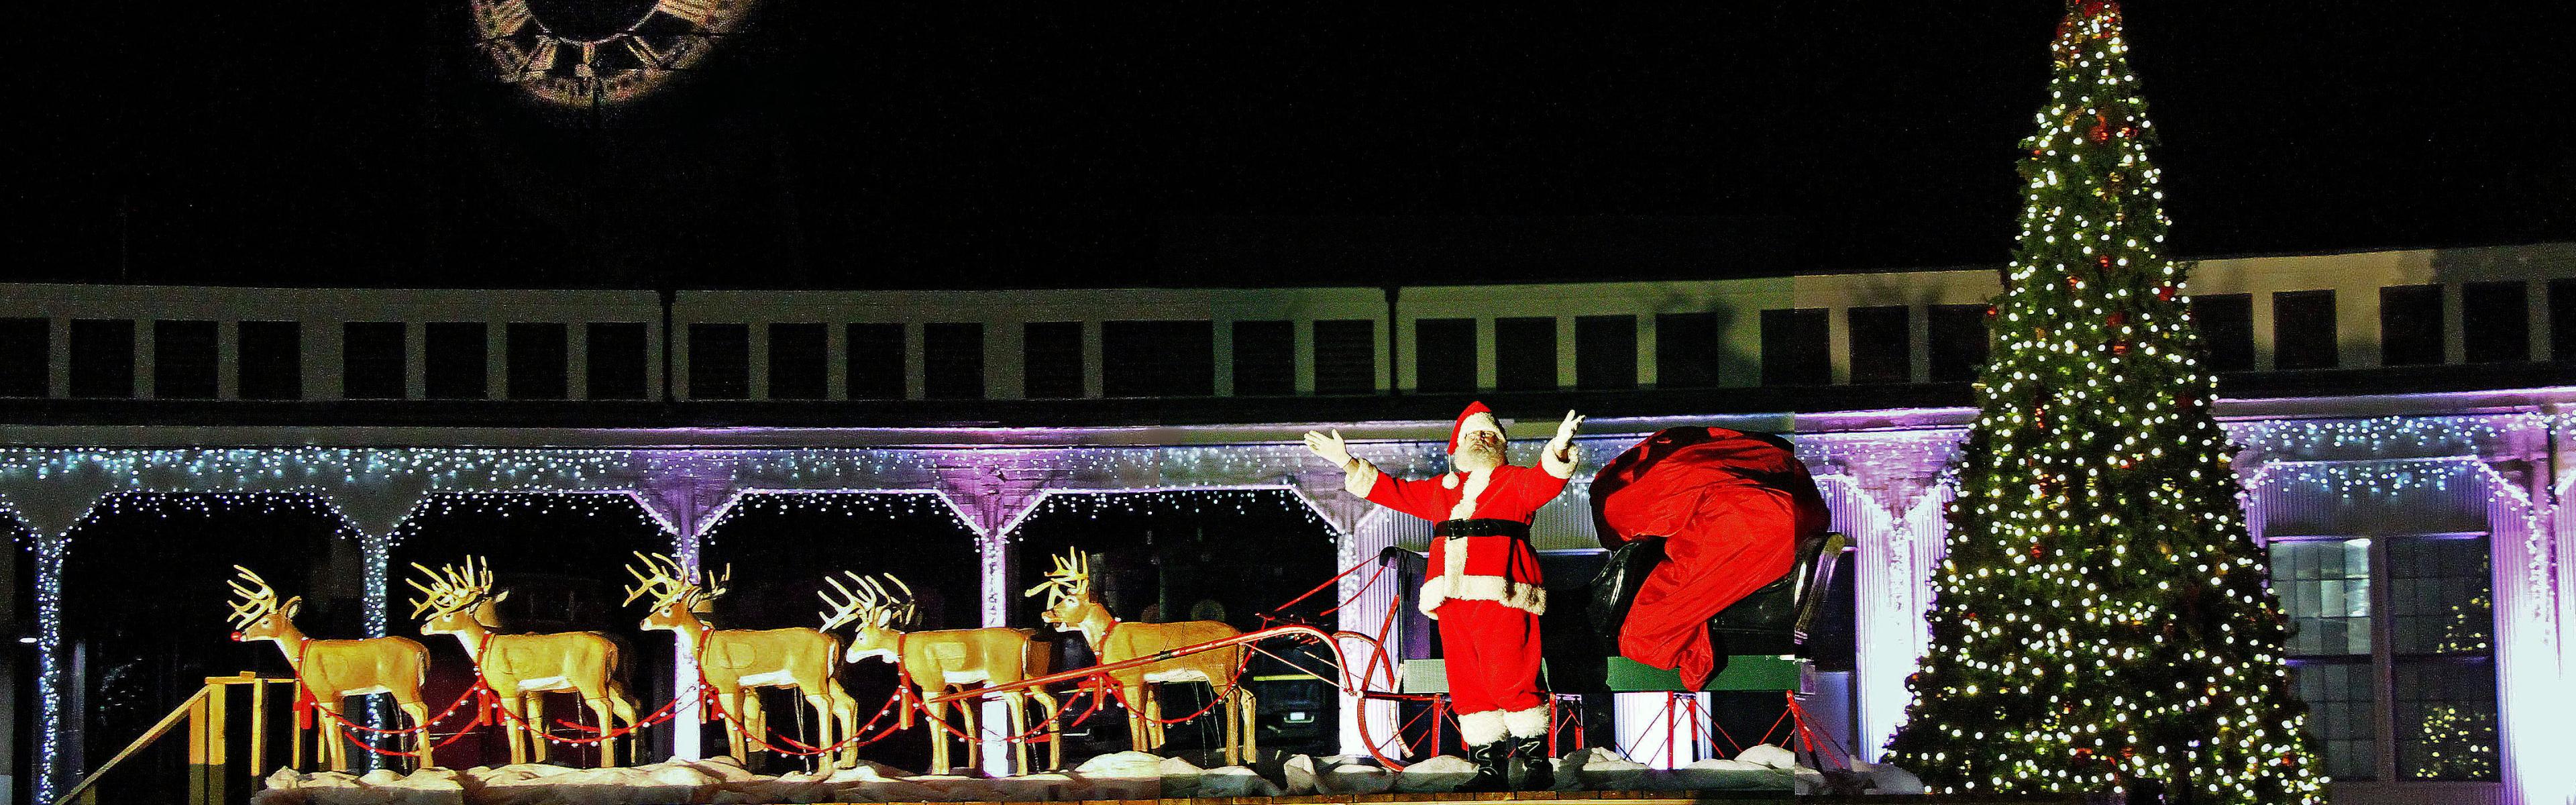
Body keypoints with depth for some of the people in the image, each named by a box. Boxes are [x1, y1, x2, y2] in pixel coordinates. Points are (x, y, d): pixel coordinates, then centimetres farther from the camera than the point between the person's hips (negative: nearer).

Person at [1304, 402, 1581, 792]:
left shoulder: (1514, 481, 9)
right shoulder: (1440, 489, 25)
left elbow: (1544, 482, -11)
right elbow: (1392, 491, 31)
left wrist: (1558, 450, -31)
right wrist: (1348, 463, 26)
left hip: (1501, 595, -6)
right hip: (1452, 598, 6)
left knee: (1510, 680, -12)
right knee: (1468, 685, 3)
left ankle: (1538, 763, -4)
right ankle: (1490, 768, 8)